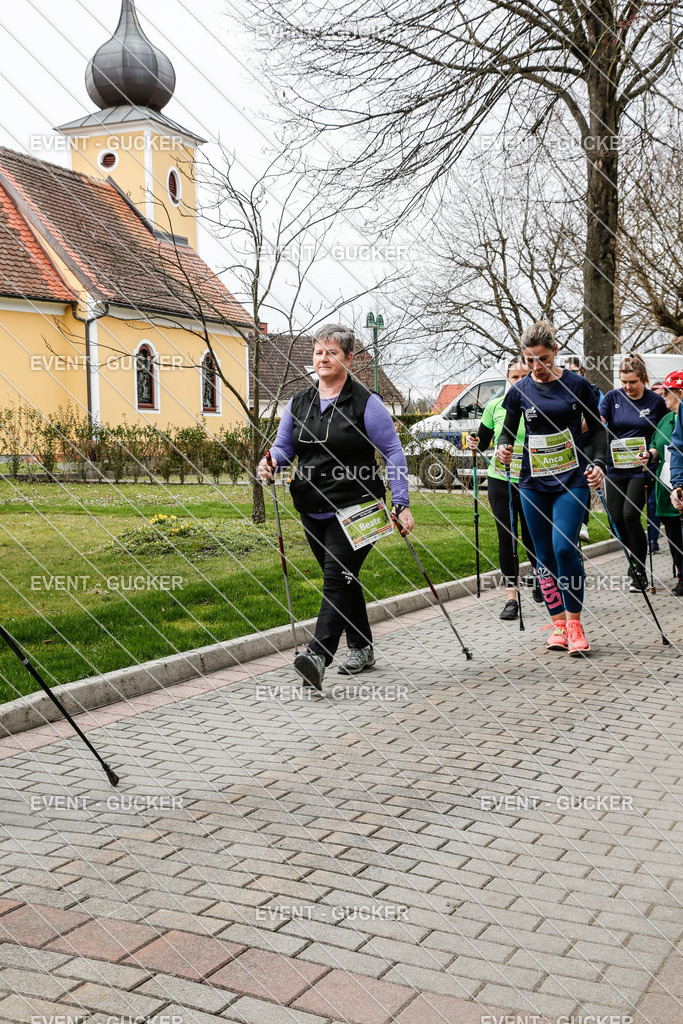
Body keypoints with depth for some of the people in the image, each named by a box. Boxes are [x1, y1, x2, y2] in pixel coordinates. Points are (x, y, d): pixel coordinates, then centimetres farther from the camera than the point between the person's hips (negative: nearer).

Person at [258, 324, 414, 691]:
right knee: (343, 578, 15)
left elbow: (393, 452, -4)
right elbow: (283, 447, 14)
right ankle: (361, 648, 28)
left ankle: (317, 655, -27)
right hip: (313, 510, 6)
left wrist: (401, 503, -10)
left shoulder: (365, 402, -5)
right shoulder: (298, 403, 10)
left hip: (355, 508, -6)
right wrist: (271, 464, -11)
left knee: (337, 577, -16)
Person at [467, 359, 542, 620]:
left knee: (531, 537, 6)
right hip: (500, 479, 1)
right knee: (506, 538, 1)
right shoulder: (495, 405, 3)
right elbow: (483, 442, 8)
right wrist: (474, 444, -12)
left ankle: (538, 572, 39)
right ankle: (511, 597, 7)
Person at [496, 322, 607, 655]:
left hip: (572, 479, -3)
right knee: (544, 554, 5)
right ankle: (558, 623, 15)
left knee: (564, 546, -16)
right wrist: (503, 446, -11)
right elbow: (508, 430, 12)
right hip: (534, 482, 3)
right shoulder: (520, 390, 3)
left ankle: (574, 623, -4)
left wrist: (598, 462, -9)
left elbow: (596, 428, 5)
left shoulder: (576, 384, -2)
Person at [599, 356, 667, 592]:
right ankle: (634, 559, 27)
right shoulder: (613, 398, 3)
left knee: (630, 515, -14)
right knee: (616, 519, 3)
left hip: (641, 469, -3)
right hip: (615, 468, 3)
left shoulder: (656, 401, 0)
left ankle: (640, 573, -2)